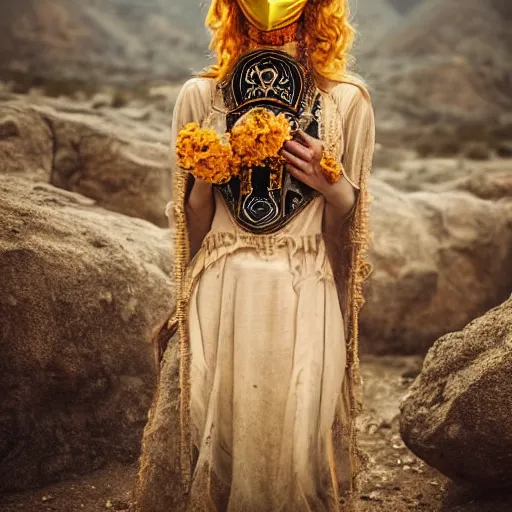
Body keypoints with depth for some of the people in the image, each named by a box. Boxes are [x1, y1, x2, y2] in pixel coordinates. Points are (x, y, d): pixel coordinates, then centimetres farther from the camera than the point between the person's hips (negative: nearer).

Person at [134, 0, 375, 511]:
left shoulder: (346, 100, 4)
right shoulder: (200, 95, 6)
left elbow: (346, 230, 8)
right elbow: (191, 227, 9)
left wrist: (334, 187, -11)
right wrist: (206, 176, -9)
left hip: (304, 302, 0)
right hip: (219, 298, 1)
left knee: (292, 449, 0)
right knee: (209, 444, 2)